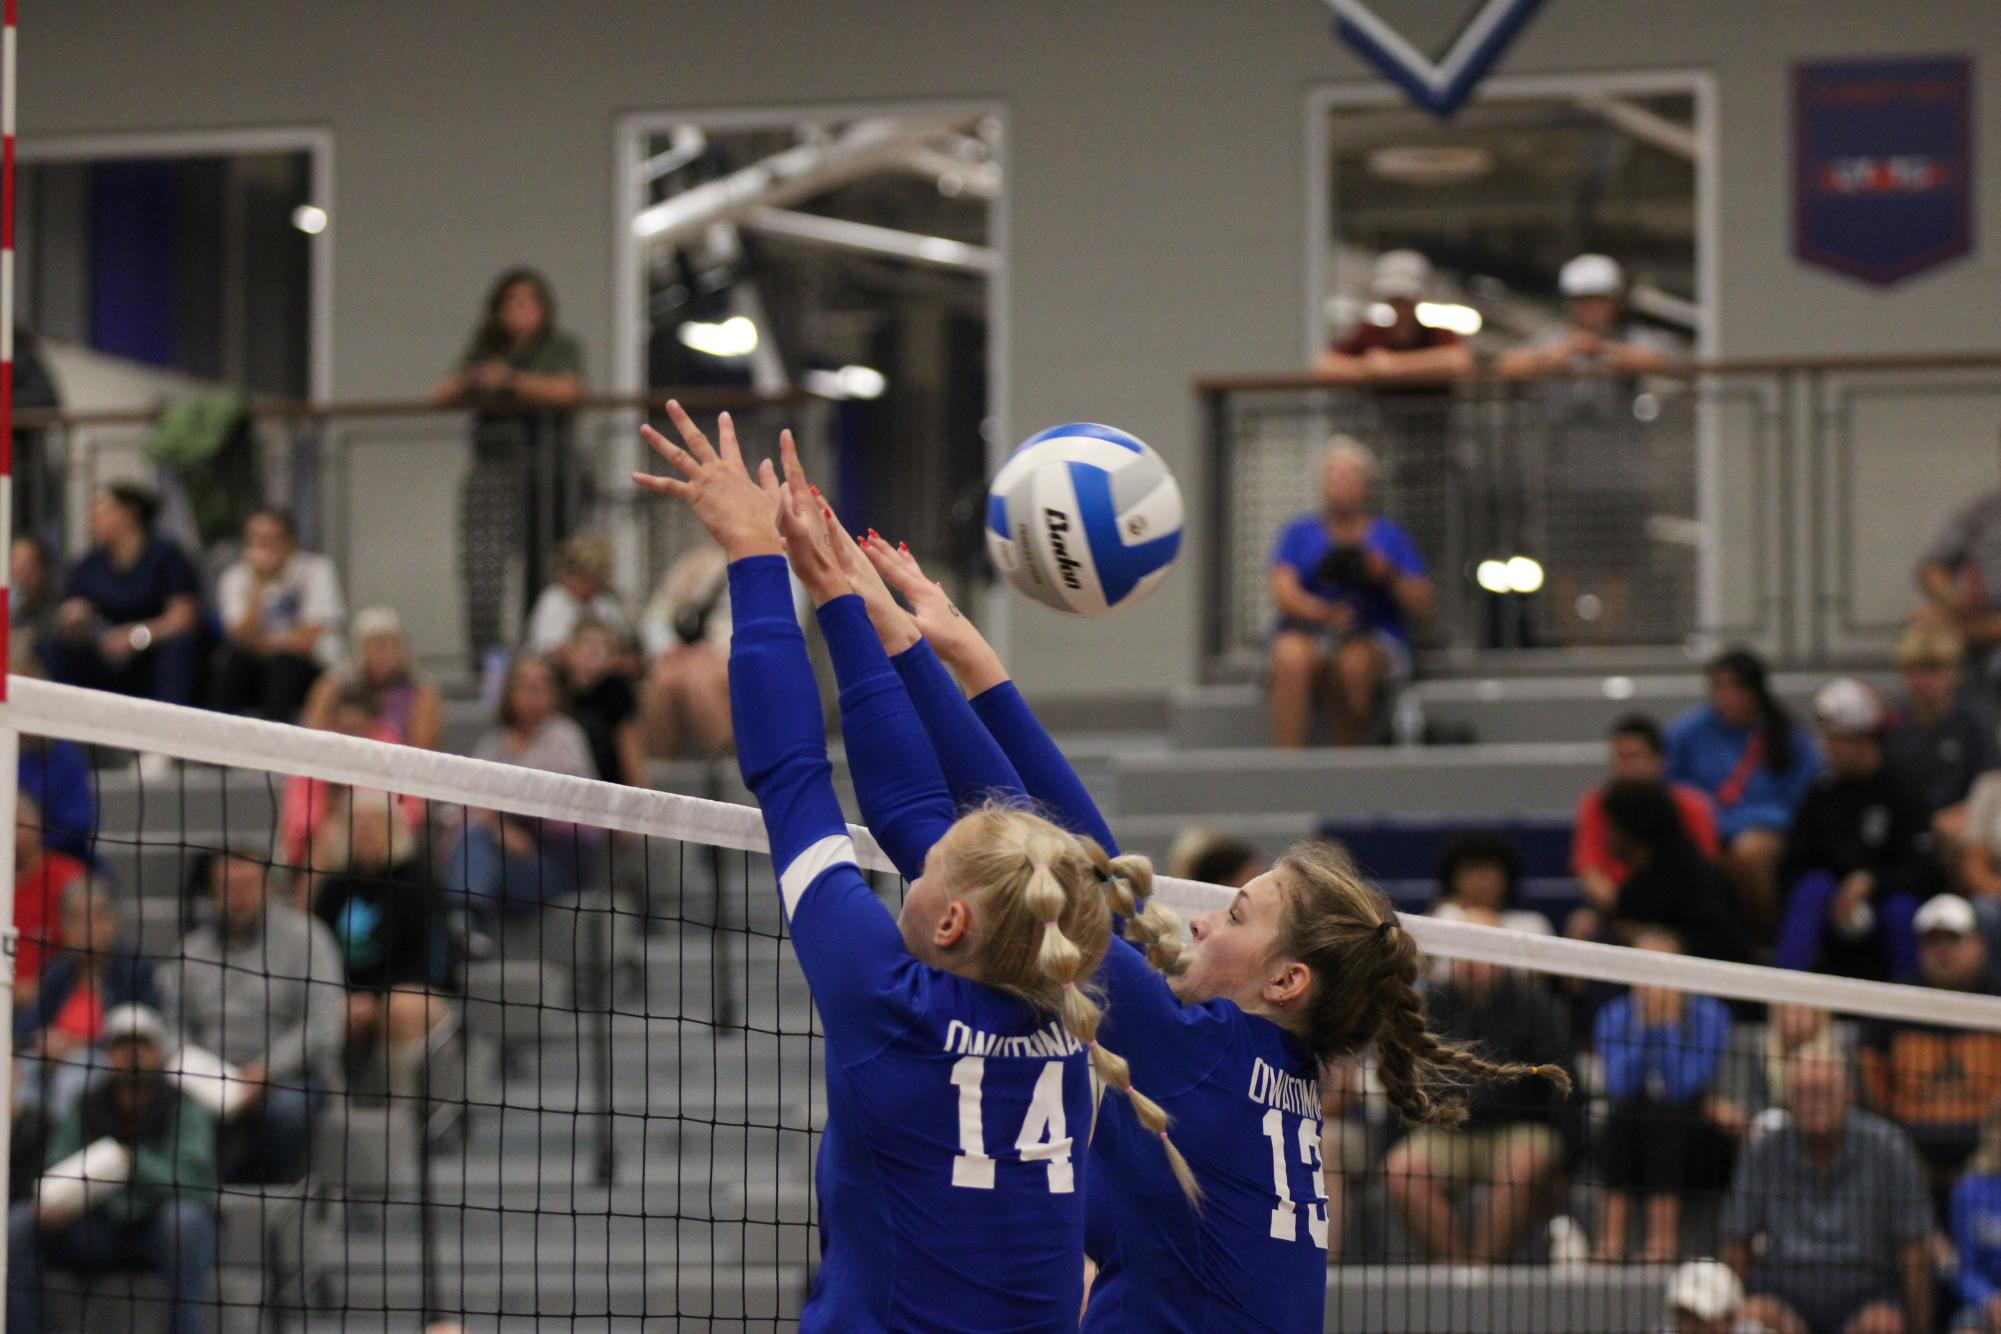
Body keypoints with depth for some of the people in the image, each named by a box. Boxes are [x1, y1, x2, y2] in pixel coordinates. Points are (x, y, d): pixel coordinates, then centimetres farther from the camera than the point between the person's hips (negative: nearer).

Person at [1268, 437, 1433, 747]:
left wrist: (1390, 577, -12)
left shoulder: (1389, 536, 15)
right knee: (1290, 658, -36)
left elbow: (1422, 608, 8)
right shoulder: (1299, 533, 16)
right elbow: (1284, 593, 0)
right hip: (1308, 633, 1)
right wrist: (1325, 614, -19)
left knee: (1355, 662, -37)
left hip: (1375, 640, -1)